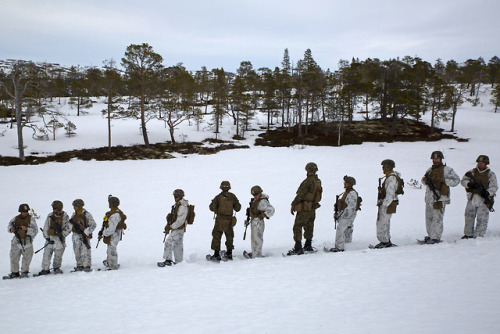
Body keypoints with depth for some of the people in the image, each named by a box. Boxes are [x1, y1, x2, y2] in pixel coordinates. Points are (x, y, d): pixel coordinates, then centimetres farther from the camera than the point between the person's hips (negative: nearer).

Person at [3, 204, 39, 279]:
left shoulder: (31, 219, -4)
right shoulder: (16, 218, 5)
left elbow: (35, 231, -9)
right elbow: (10, 225, 18)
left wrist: (26, 229, -24)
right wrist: (10, 229, -6)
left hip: (27, 241, -3)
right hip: (16, 241, 4)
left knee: (27, 257, 2)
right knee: (14, 257, 8)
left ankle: (24, 272, 18)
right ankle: (14, 272, 21)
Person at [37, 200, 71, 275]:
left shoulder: (65, 216, -2)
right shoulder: (50, 216, 6)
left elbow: (68, 228, -3)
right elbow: (45, 228, 9)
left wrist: (62, 235, -14)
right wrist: (47, 237, 0)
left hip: (60, 239, -2)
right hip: (50, 238, 2)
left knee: (58, 254, 3)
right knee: (46, 254, -2)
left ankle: (56, 268, 23)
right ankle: (45, 269, 8)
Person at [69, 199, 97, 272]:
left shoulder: (86, 214, -9)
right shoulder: (74, 214, 11)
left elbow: (93, 225, -11)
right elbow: (70, 224, 22)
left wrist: (86, 232, -15)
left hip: (84, 236, -6)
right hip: (76, 236, 6)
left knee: (85, 251, -9)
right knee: (77, 252, 9)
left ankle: (87, 266, -4)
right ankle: (79, 265, 19)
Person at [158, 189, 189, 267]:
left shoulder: (182, 206, -19)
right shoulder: (177, 205, 13)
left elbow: (180, 220, -23)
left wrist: (171, 227, -20)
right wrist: (169, 226, 10)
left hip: (178, 229, -10)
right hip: (176, 228, 10)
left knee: (169, 242, -14)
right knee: (178, 245, 14)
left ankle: (168, 260, -13)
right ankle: (179, 261, 21)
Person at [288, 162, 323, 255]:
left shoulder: (308, 181, -20)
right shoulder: (318, 181, 5)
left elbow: (300, 194, -20)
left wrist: (293, 205, -12)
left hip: (304, 209, -8)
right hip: (313, 208, 8)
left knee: (297, 227, -3)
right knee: (309, 227, 18)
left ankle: (298, 248, -6)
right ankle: (308, 246, 27)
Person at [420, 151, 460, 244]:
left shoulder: (446, 169, 1)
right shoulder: (430, 170, 18)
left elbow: (456, 180, -1)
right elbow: (424, 180, 26)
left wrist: (443, 181, -13)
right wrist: (425, 180, 1)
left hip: (439, 197, -6)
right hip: (429, 196, 6)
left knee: (437, 217, -9)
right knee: (429, 217, 9)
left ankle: (436, 237, -7)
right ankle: (430, 235, 19)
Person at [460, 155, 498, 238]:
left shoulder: (490, 174, 4)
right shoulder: (472, 172, 9)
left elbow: (494, 187, -5)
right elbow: (463, 181, 2)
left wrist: (487, 193, -25)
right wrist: (469, 184, -21)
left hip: (484, 200, -2)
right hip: (472, 198, 2)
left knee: (482, 219, -5)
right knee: (469, 216, 7)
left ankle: (478, 236, 1)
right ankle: (468, 234, 20)